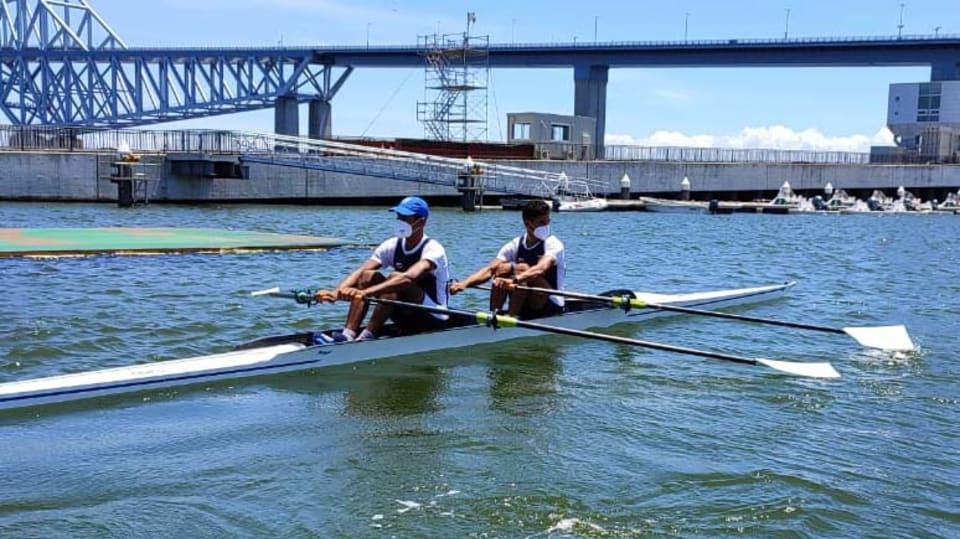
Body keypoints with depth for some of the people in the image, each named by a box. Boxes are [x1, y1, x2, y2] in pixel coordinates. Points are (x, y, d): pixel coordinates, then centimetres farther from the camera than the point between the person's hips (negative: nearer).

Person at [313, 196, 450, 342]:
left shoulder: (433, 249, -19)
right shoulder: (392, 246, 0)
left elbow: (409, 278, -38)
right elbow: (360, 271, -12)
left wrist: (366, 292, -49)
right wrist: (335, 292, -32)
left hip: (434, 320, -6)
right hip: (405, 317, 6)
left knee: (395, 277, -29)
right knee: (369, 275, -12)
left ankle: (366, 338, -34)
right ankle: (347, 335, -25)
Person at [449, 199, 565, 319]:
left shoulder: (553, 244, -13)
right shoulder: (515, 245, 0)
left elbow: (540, 269, -34)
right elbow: (490, 269, -13)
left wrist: (514, 280, -52)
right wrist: (465, 283, -32)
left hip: (551, 307, -4)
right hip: (525, 308, 4)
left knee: (522, 269, -25)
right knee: (503, 268, -17)